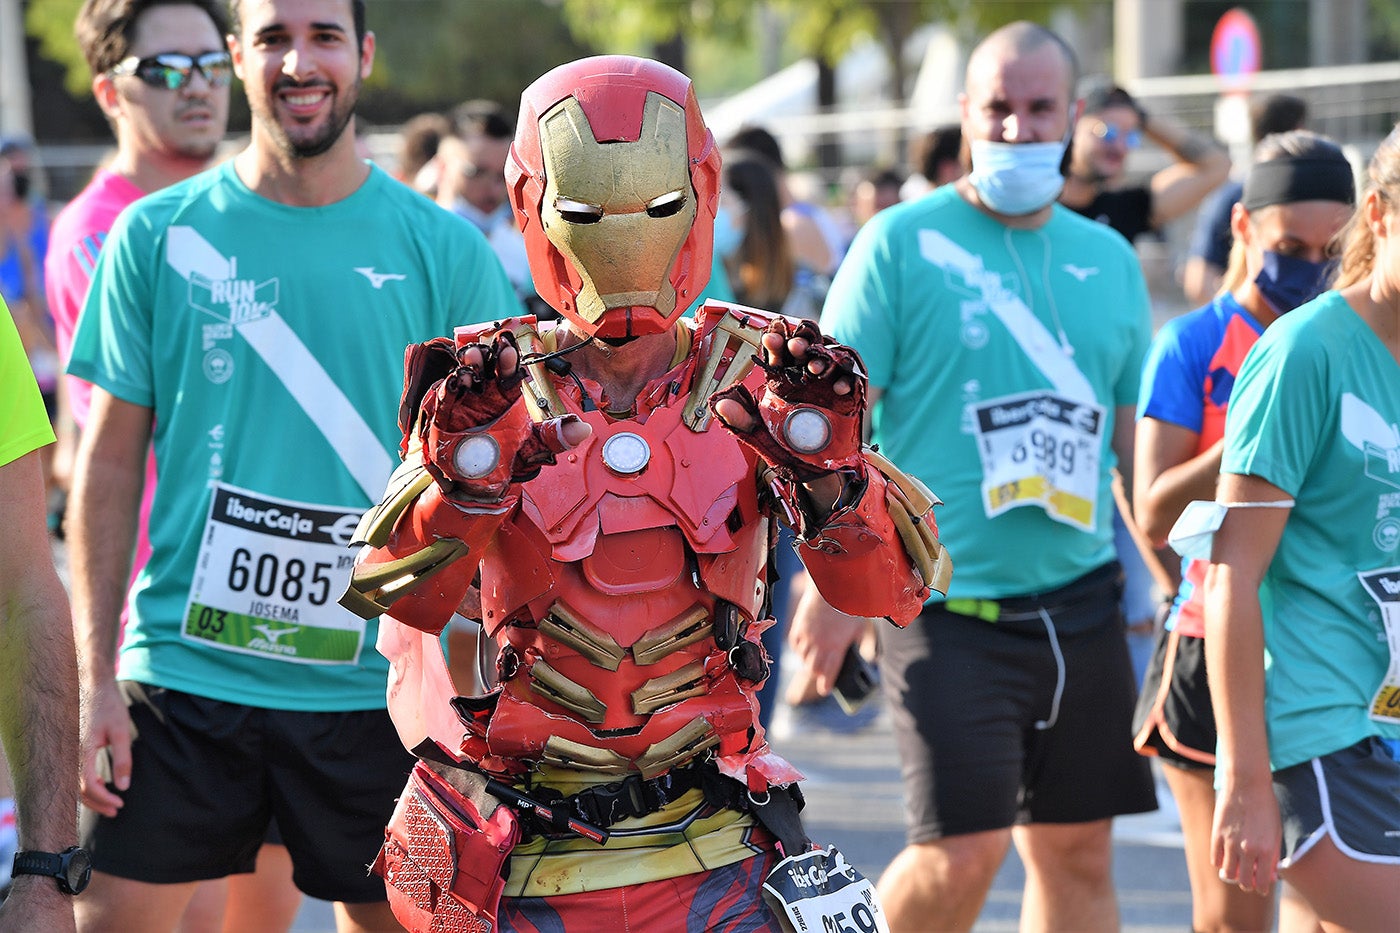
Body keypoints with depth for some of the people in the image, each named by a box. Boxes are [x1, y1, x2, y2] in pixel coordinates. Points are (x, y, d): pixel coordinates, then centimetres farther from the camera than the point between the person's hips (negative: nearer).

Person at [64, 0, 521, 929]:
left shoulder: (443, 250, 0)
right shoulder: (158, 235, 1)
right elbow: (112, 462, 4)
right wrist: (95, 678, -2)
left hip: (373, 686, 0)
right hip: (182, 670, 0)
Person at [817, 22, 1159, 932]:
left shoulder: (1109, 261, 10)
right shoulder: (901, 242, -4)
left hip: (1080, 606, 5)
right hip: (948, 608, -5)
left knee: (1079, 852, 8)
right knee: (963, 852, -12)